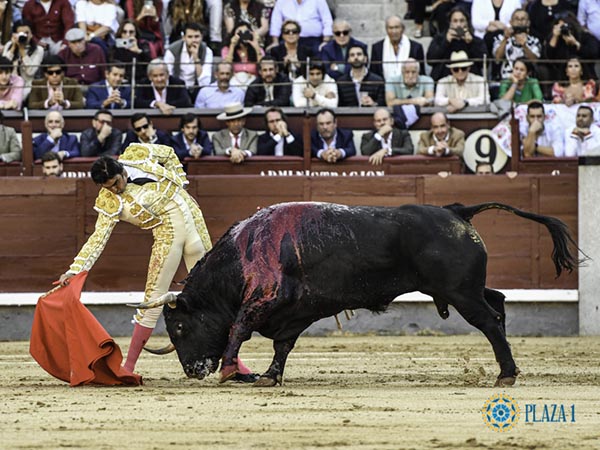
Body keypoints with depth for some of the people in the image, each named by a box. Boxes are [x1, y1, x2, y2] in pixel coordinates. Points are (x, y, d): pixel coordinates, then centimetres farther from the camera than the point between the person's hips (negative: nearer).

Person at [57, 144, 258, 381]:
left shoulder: (137, 155, -7)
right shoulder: (110, 202, -12)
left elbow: (169, 153, 12)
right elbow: (98, 238, -14)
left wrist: (179, 182, 4)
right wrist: (75, 269, -23)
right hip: (167, 234, -2)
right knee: (153, 299, -10)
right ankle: (128, 366, -3)